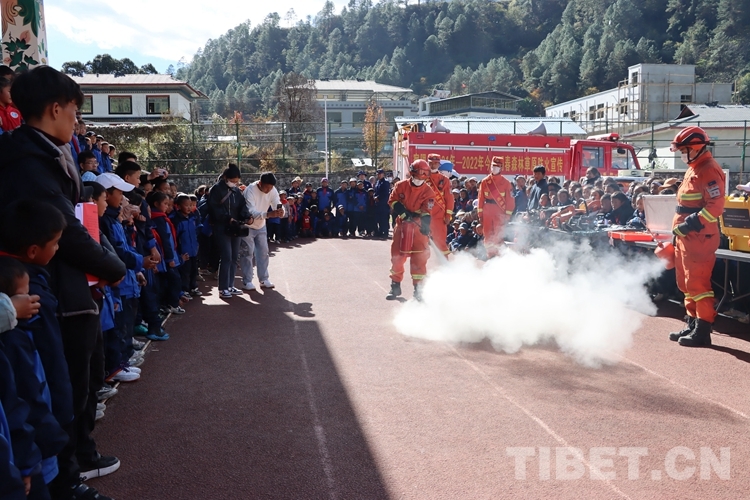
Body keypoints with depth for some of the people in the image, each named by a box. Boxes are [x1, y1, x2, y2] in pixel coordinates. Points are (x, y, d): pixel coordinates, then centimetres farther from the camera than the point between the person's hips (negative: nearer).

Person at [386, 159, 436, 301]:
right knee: (397, 256, 7)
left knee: (419, 258, -7)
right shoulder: (401, 185, -1)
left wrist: (426, 226, -30)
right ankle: (395, 286, 22)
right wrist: (405, 213, -14)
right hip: (402, 225, 2)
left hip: (418, 226, -2)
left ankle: (418, 288, 3)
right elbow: (393, 201, -2)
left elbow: (427, 212, -14)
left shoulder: (428, 192, -6)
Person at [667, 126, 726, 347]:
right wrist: (680, 229, 20)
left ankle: (702, 330, -2)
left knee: (697, 283, -8)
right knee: (686, 283, 14)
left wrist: (690, 225, -24)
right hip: (686, 237, 10)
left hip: (700, 238, -10)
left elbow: (716, 206, -22)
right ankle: (692, 324, 23)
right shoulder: (693, 169, 18)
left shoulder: (709, 171, -14)